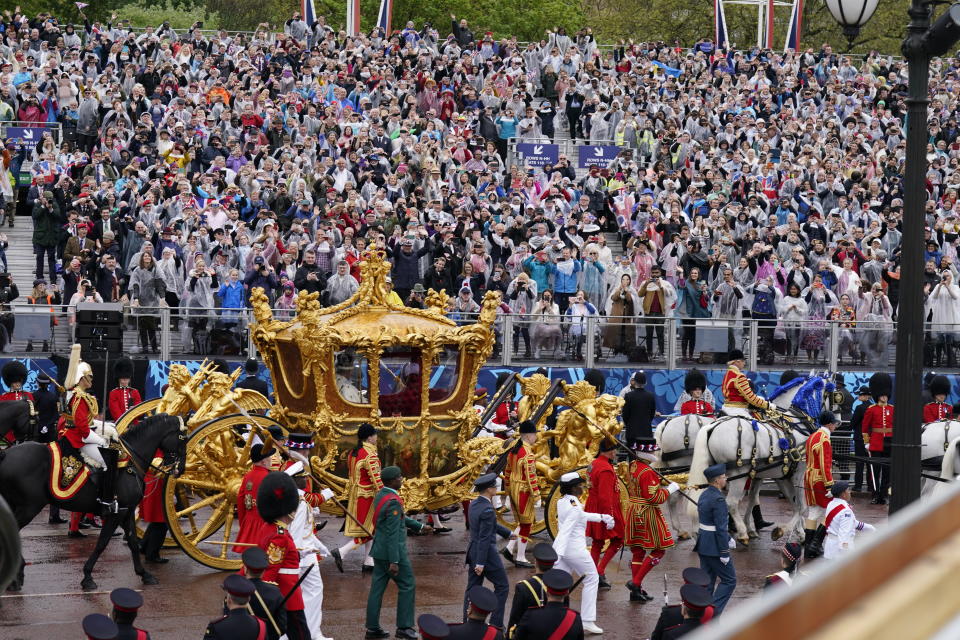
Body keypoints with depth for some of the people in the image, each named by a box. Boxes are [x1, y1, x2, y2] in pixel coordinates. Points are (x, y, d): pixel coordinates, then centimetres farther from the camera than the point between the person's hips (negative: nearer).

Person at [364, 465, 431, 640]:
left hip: (379, 551, 9)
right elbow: (393, 534, -23)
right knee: (407, 586, 3)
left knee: (377, 588, 10)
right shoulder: (393, 501, -22)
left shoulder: (381, 495, 7)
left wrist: (420, 526, 25)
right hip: (392, 552, -9)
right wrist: (394, 562, -22)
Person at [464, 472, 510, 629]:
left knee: (473, 588, 12)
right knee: (502, 586, 6)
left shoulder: (474, 504, 6)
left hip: (473, 550, 8)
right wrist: (480, 563, -21)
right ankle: (496, 624, 5)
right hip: (486, 552, -8)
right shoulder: (487, 509, -22)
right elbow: (484, 537, -22)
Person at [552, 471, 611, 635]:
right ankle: (587, 621, 12)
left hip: (560, 547, 8)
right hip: (575, 548, -8)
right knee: (592, 579, 12)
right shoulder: (575, 507, -19)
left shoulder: (562, 501, 7)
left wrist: (601, 517, 32)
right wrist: (558, 555, -35)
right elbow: (565, 530, -28)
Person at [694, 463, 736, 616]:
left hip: (703, 545, 9)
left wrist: (728, 538, 24)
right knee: (729, 580, 1)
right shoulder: (718, 499, -21)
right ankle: (713, 613, -5)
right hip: (714, 547, -9)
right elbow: (721, 528, -21)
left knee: (707, 582, 15)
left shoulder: (704, 495, 9)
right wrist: (724, 553, -17)